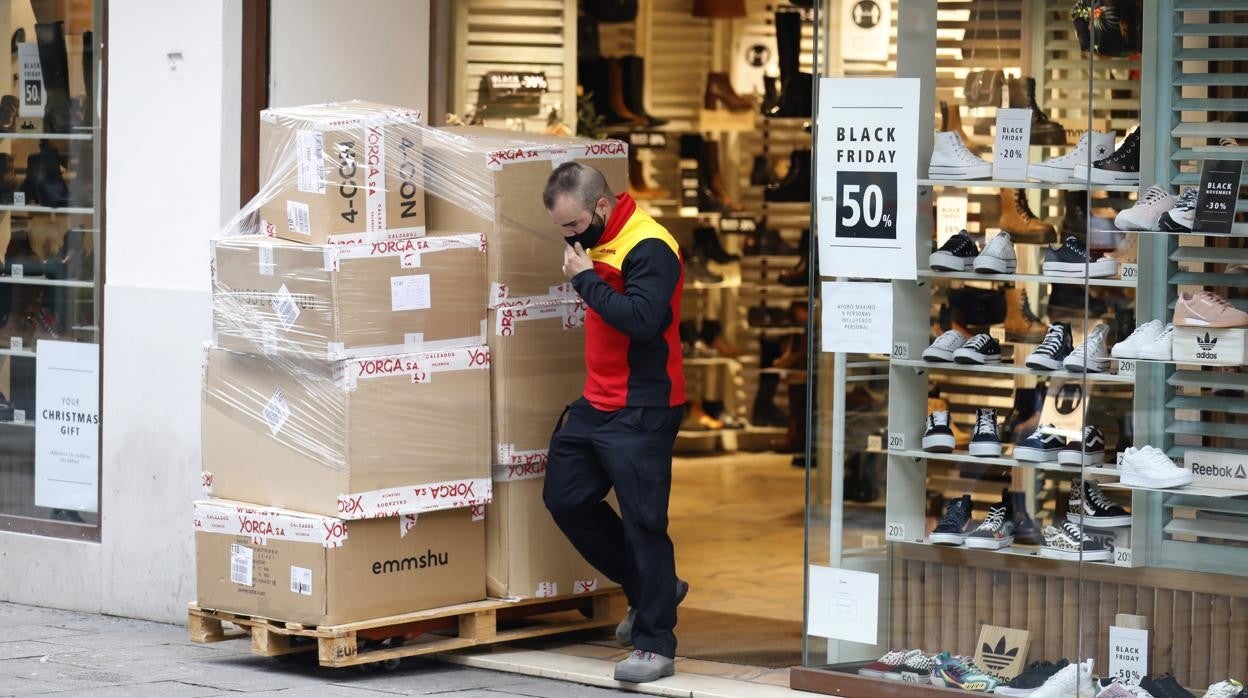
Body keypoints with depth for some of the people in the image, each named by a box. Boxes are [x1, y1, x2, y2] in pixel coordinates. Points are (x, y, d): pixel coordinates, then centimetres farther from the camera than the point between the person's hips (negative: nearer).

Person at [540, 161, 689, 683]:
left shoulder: (649, 248, -18)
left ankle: (655, 645, 2)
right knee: (565, 499, 13)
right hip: (596, 403, 10)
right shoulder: (595, 243, 10)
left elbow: (641, 319, -30)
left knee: (643, 521, -5)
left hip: (640, 412, -10)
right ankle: (647, 589, 27)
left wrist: (586, 279, -23)